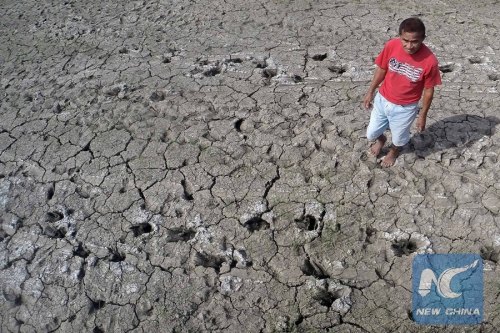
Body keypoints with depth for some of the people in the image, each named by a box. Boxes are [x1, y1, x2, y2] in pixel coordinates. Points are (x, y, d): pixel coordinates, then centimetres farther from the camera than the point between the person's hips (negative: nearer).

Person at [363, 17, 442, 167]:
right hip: (382, 100, 3)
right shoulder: (391, 46, -19)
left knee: (399, 139, 21)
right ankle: (381, 140, 56)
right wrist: (370, 92, 6)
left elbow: (428, 90, -12)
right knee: (371, 134, 19)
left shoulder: (429, 61, -26)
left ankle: (393, 151, 57)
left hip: (405, 108, -2)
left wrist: (423, 115, -4)